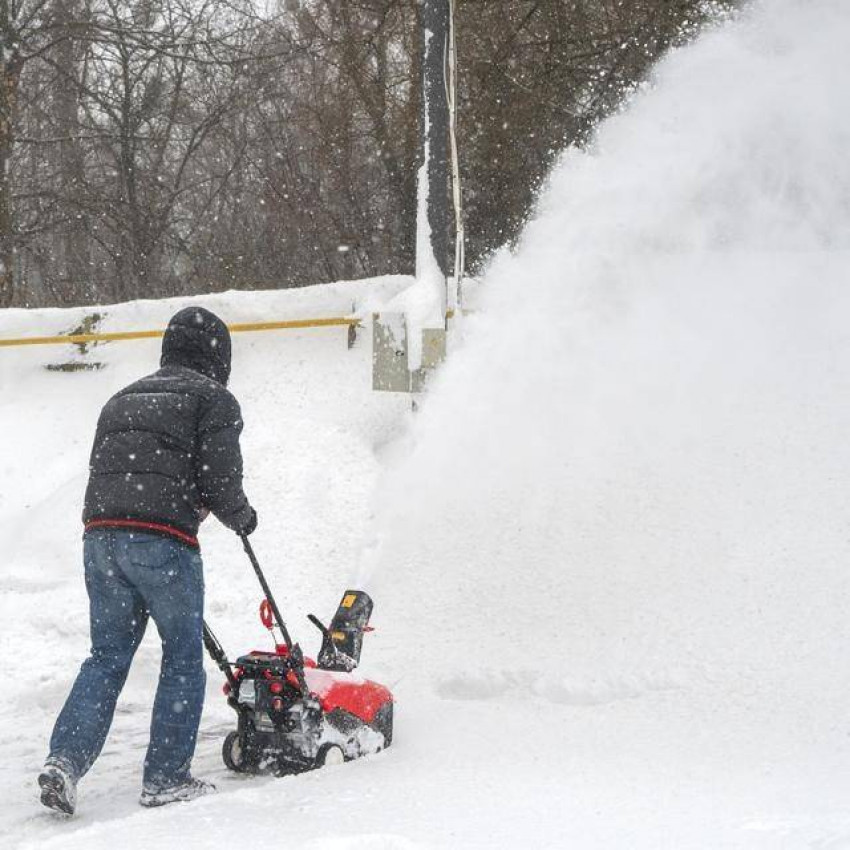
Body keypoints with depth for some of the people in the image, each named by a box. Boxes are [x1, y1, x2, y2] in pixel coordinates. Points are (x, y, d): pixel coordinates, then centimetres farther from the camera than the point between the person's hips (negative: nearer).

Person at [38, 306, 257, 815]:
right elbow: (220, 479, -5)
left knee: (107, 656, 12)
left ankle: (65, 759, -4)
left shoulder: (123, 400, 26)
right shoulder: (213, 400, 4)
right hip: (164, 540, -6)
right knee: (184, 658, 7)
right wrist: (242, 518, 14)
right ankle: (167, 777, 8)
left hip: (100, 536, 6)